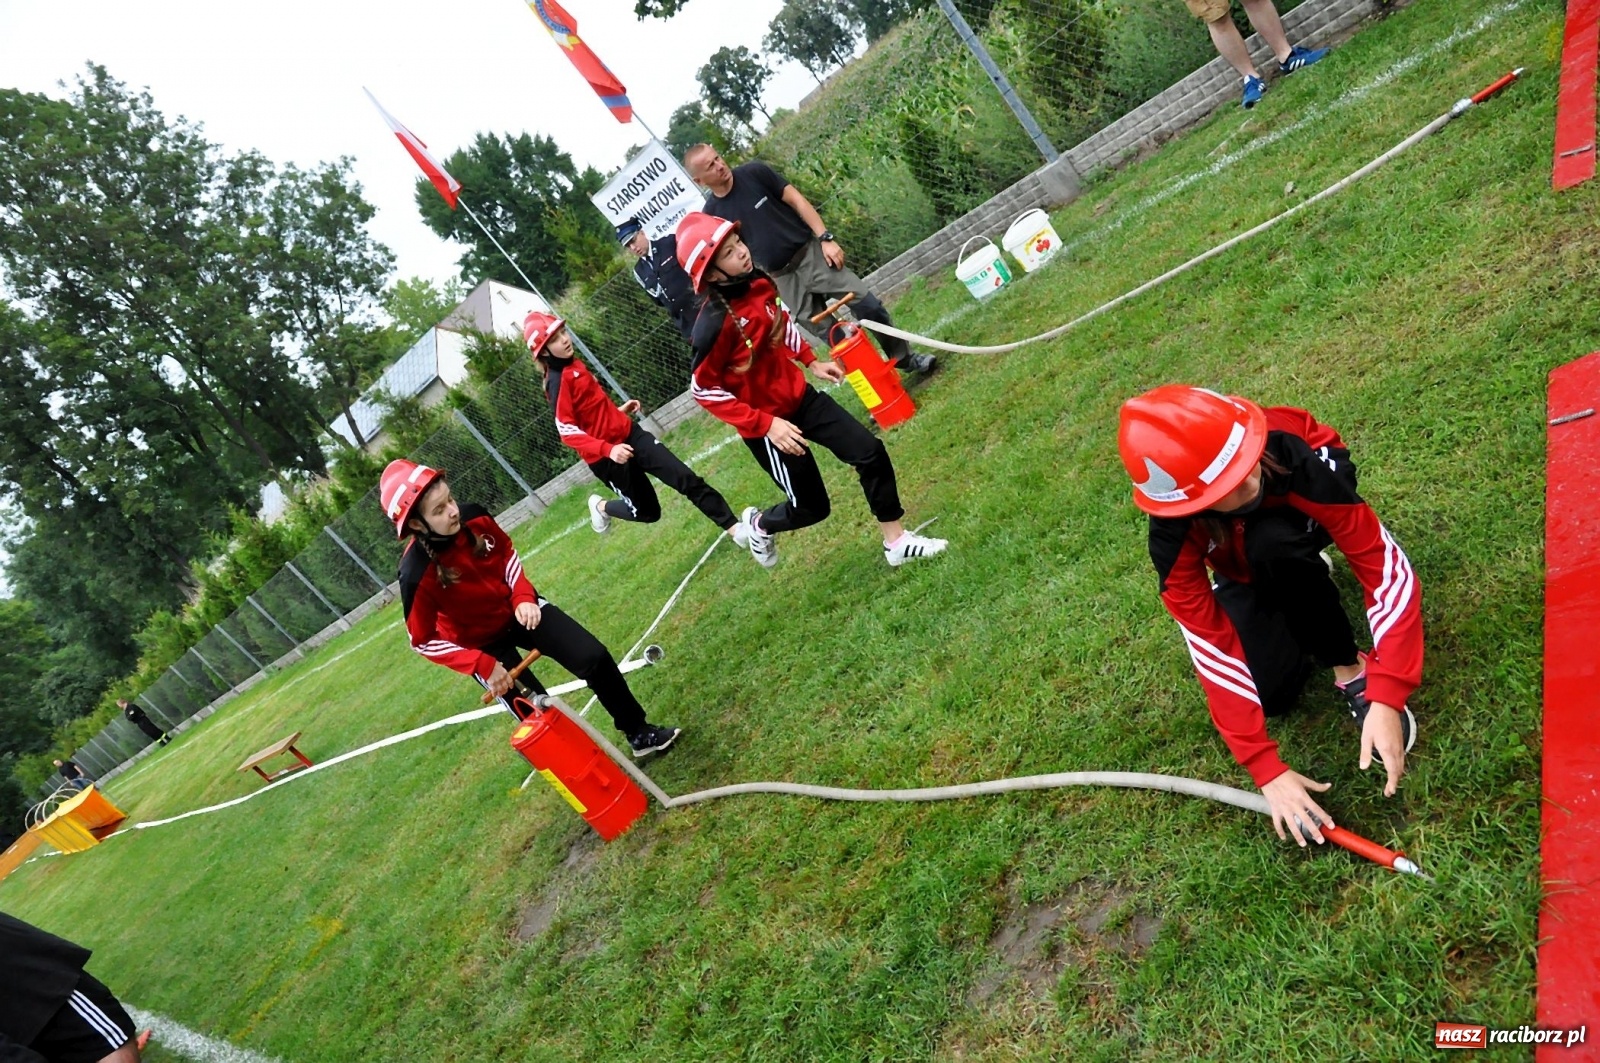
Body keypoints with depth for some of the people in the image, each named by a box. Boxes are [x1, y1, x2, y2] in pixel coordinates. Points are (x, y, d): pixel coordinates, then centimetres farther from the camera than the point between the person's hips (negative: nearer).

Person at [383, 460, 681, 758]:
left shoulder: (474, 519, -21)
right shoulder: (417, 574, -31)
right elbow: (423, 640, -19)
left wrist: (523, 597, -13)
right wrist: (483, 666, -23)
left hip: (516, 609, 4)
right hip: (482, 644, -4)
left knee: (595, 658, -2)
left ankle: (639, 733, 18)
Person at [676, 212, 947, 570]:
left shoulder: (758, 282, -7)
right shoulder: (714, 324, -29)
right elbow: (703, 389, -21)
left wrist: (811, 361, 10)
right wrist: (766, 423, -24)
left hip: (799, 395, 7)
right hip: (765, 424, -7)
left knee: (871, 452, 0)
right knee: (811, 507, 6)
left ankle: (896, 541, 15)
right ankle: (758, 524, 38)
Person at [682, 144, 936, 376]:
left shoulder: (754, 172, -4)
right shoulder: (712, 214, -4)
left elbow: (797, 201, -3)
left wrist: (825, 238, -11)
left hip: (812, 253, 0)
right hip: (782, 278, 0)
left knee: (869, 305, -5)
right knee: (830, 337, 1)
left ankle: (904, 358, 13)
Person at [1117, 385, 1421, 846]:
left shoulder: (1297, 459, -42)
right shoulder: (1173, 539, -37)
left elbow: (1385, 567, -37)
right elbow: (1213, 651, -33)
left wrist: (1386, 699, -45)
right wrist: (1267, 771, -37)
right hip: (1242, 570, 1)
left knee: (1270, 542, -37)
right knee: (1272, 693, -16)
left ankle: (1350, 670, -14)